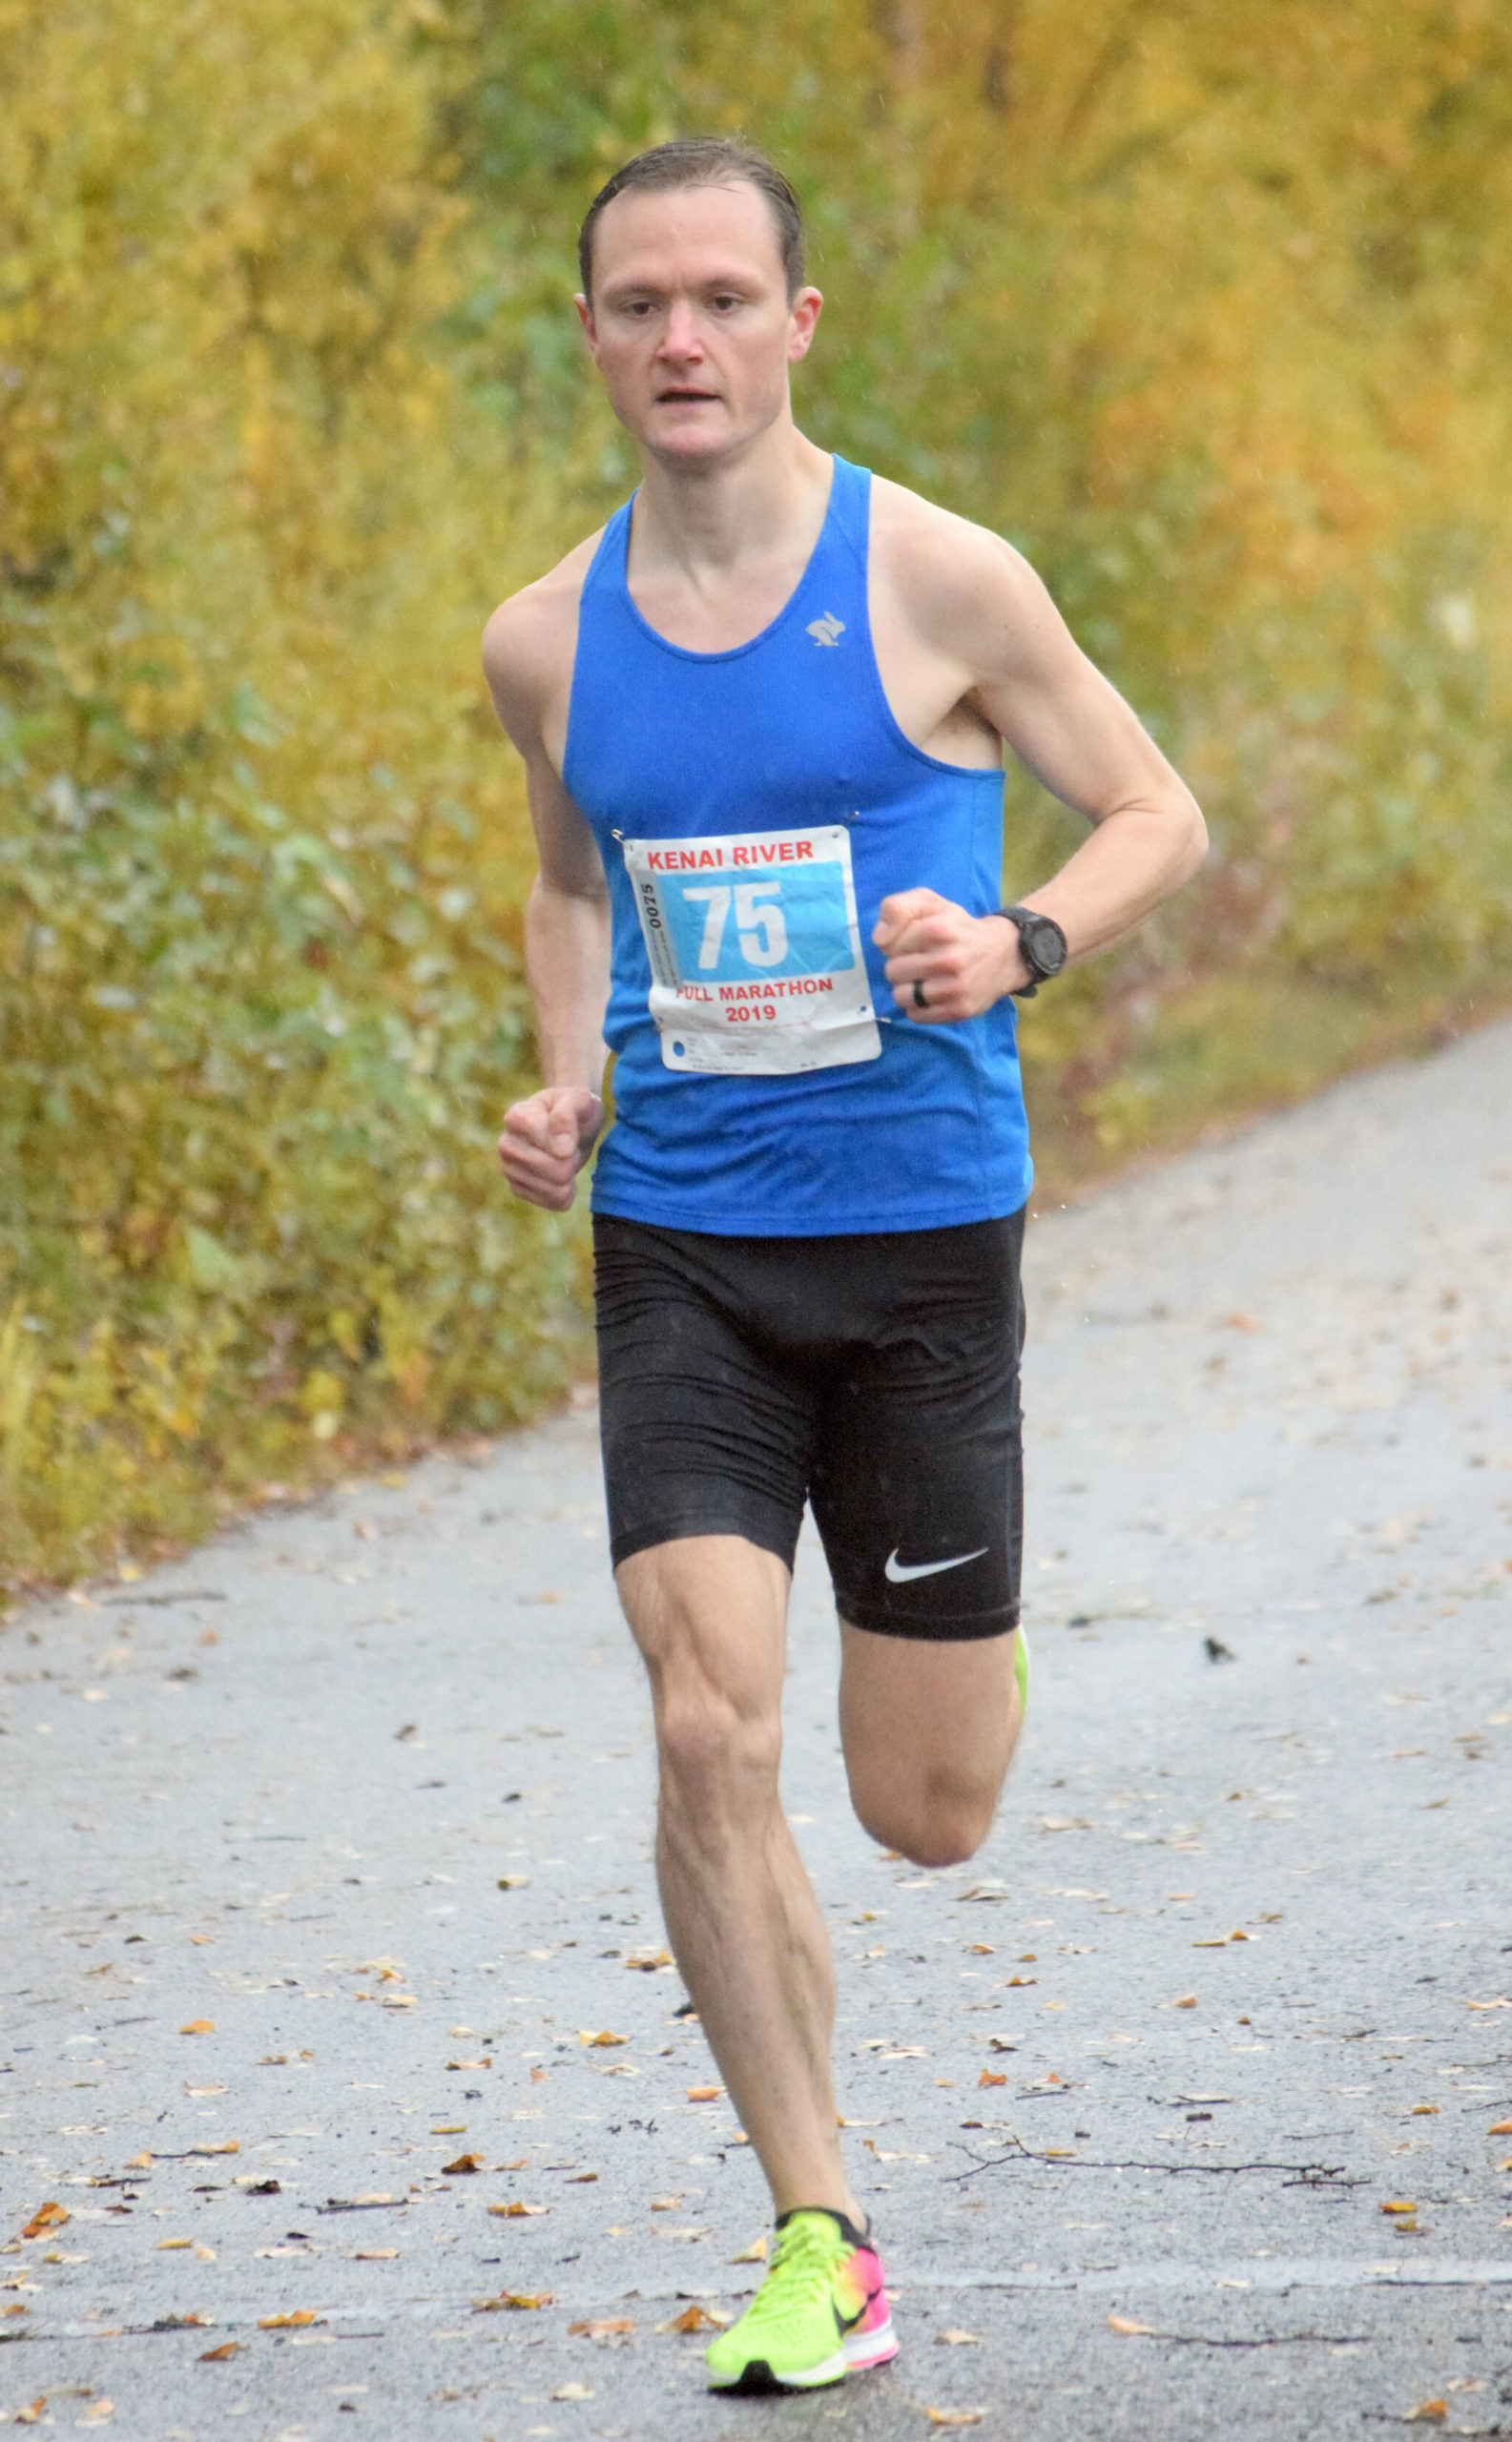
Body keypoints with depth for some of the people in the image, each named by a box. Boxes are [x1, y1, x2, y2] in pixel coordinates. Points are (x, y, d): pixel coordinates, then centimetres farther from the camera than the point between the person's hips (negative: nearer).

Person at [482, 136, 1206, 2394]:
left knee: (923, 1815, 5)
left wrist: (1019, 941, -18)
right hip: (678, 1253, 2)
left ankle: (972, 1650, 44)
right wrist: (565, 1086, 4)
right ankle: (820, 2248, 0)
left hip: (921, 1241, -2)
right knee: (710, 1742, -13)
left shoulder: (936, 581, -7)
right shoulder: (547, 641, 4)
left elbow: (1160, 815, 2)